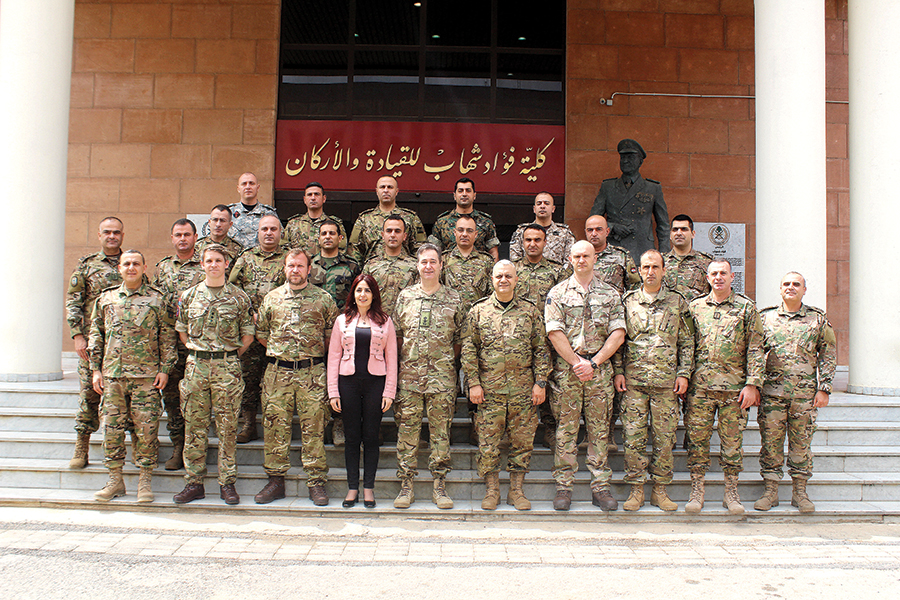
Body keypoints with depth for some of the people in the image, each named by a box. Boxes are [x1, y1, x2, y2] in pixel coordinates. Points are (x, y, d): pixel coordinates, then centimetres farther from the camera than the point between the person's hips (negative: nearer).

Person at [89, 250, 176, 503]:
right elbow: (96, 333, 15)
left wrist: (165, 369, -4)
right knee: (112, 427, 5)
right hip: (112, 374, 3)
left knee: (146, 429, -2)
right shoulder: (106, 298, 12)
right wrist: (95, 369, 8)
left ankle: (145, 481, 10)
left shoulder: (157, 299, 4)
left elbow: (168, 337, 4)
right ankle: (115, 480, 16)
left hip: (146, 375, -3)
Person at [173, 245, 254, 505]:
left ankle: (227, 483, 9)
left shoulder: (239, 297, 3)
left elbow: (248, 333, 7)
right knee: (195, 426, 5)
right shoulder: (189, 296, 9)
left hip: (227, 367, -2)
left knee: (227, 427, 1)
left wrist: (231, 355, 4)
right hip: (196, 365, 2)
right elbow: (182, 330, 16)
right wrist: (197, 352, 8)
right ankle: (193, 482, 13)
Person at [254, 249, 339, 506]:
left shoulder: (323, 299, 5)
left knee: (313, 427, 0)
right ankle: (275, 480, 15)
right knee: (276, 426, 4)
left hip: (312, 372, -1)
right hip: (278, 371, 2)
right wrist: (279, 351, 12)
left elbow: (333, 333, 9)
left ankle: (316, 482, 8)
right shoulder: (271, 298, 10)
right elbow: (261, 333, 17)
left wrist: (316, 353, 6)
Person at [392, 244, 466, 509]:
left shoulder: (454, 300, 6)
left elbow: (460, 338, 9)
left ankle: (440, 486, 11)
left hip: (441, 375, -1)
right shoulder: (405, 296, 8)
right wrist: (405, 359, 5)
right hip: (408, 374, 1)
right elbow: (396, 334, 11)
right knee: (407, 430, 2)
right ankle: (406, 485, 10)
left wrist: (447, 360, 3)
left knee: (441, 431, 2)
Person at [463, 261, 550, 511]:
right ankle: (491, 490, 15)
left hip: (523, 388, 1)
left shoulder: (530, 311, 8)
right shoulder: (478, 311, 6)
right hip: (489, 389, -1)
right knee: (488, 441, 2)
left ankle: (517, 490, 16)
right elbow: (468, 349, 4)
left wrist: (540, 382, -1)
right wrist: (473, 383, -4)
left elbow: (541, 349, 7)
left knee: (522, 440, 4)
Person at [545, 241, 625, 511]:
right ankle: (563, 487, 7)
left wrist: (593, 362, -8)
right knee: (566, 429, 1)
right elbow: (555, 333, -3)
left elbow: (618, 334, 2)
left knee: (599, 429, 5)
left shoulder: (610, 294, 9)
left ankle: (600, 487, 11)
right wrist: (577, 363, -10)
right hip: (566, 369, -1)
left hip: (600, 369, 1)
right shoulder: (558, 293, 6)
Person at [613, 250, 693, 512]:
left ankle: (660, 490, 13)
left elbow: (687, 342, 9)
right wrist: (618, 371, 2)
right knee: (634, 436, -1)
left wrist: (684, 373, 0)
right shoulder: (628, 301, 8)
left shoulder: (677, 302, 8)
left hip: (667, 381, 0)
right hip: (633, 380, 0)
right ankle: (636, 489, 9)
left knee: (665, 436, 2)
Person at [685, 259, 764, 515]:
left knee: (732, 440, 4)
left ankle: (731, 493, 16)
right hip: (700, 386, 1)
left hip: (734, 387, -1)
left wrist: (752, 384, -6)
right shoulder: (695, 307, 10)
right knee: (697, 439, 2)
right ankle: (697, 491, 11)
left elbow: (755, 349, 2)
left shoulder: (746, 307, 5)